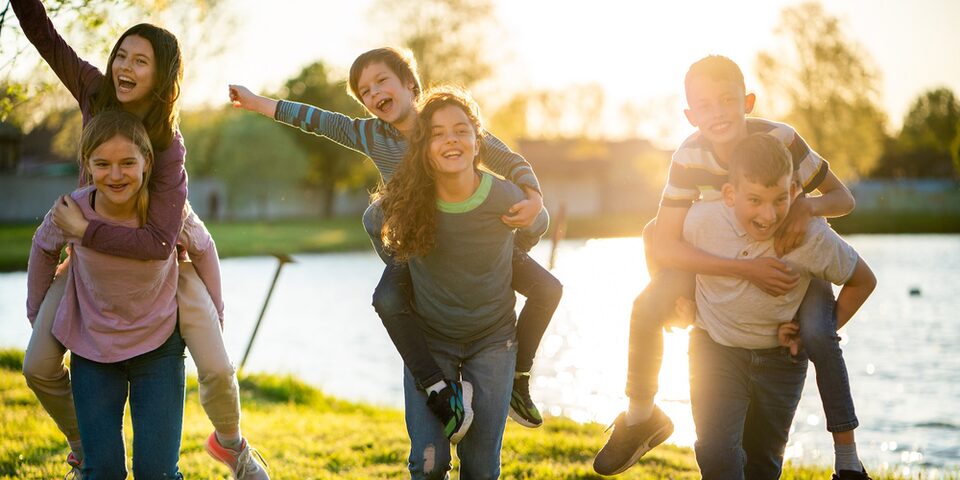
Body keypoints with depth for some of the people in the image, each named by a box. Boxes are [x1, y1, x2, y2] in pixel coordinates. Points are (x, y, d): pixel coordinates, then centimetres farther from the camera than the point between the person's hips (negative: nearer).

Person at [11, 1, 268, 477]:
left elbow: (159, 243, -36)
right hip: (93, 250, 4)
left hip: (171, 255, -4)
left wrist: (84, 229, -34)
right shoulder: (95, 93, -17)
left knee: (217, 369, -10)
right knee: (39, 367, -4)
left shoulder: (168, 147, -30)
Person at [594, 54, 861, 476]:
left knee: (817, 335, -28)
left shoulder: (780, 139, -27)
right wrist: (746, 269, -37)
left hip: (791, 257, -2)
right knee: (648, 306, -19)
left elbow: (844, 198, -16)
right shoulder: (690, 157, -23)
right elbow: (665, 246, -27)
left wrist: (808, 205, -40)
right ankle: (640, 418, 3)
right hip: (725, 259, 2)